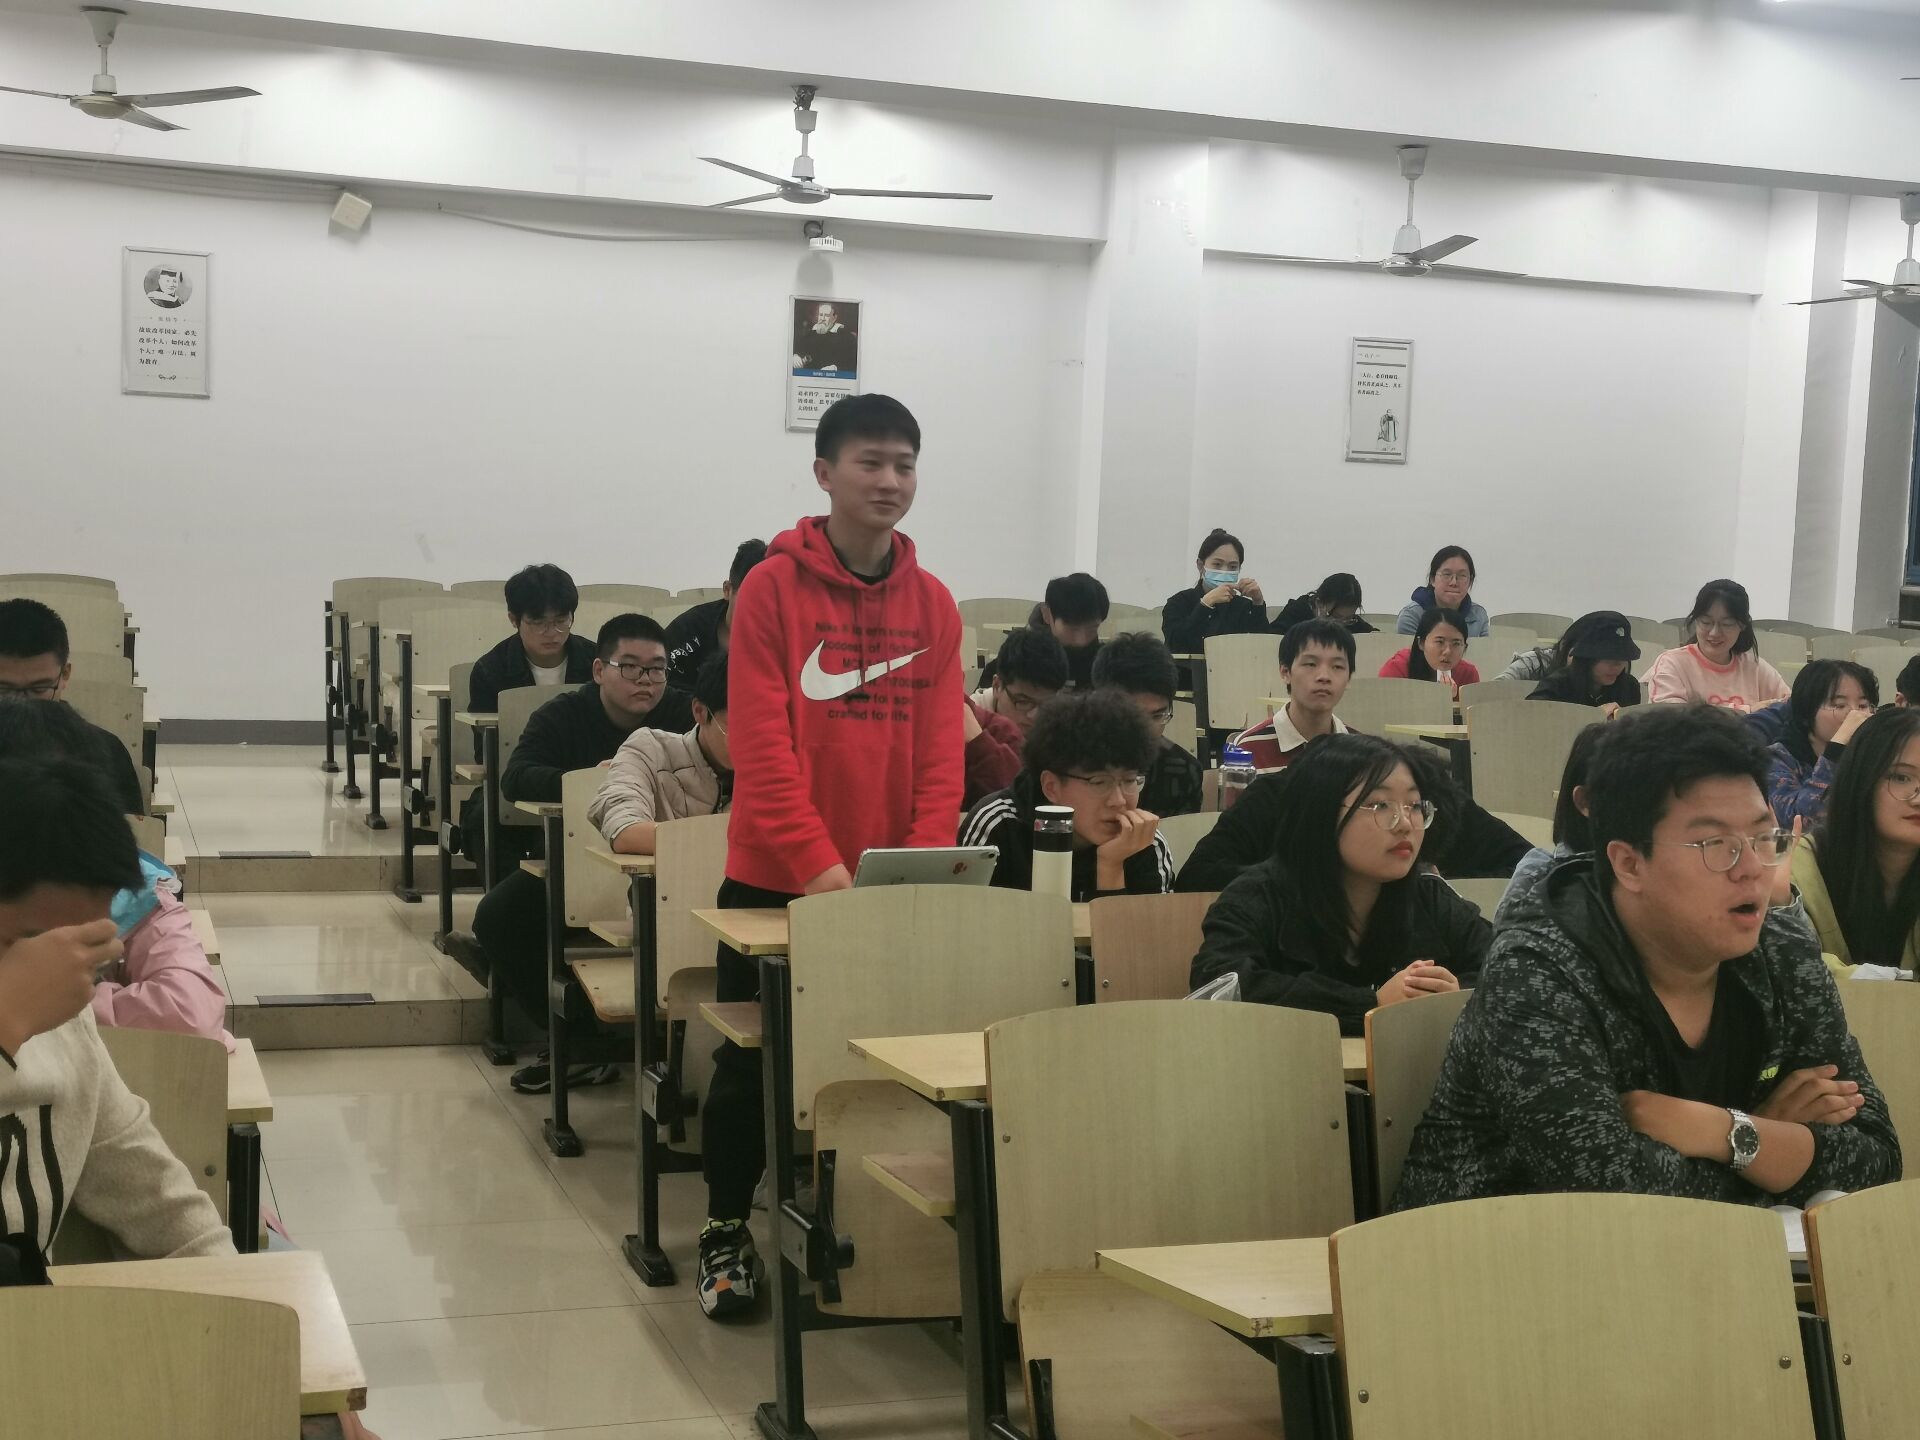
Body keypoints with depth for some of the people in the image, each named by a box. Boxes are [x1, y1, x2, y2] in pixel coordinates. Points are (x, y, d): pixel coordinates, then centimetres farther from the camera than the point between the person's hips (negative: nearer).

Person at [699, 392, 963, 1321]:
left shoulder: (932, 603, 4)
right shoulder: (772, 588, -7)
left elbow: (941, 750, 1)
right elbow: (763, 747, -14)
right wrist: (821, 869, -21)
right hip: (773, 880, -3)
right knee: (752, 1063, 6)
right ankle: (727, 1234, 22)